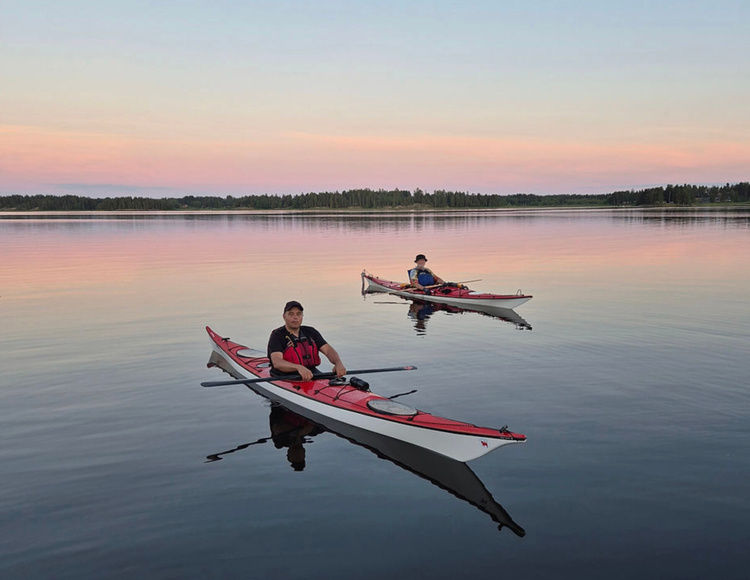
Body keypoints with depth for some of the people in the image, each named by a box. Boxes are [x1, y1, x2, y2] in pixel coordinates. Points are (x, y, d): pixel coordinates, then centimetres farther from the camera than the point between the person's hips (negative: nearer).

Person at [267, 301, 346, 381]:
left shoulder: (310, 332, 14)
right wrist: (299, 367, -39)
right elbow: (276, 363, -20)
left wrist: (338, 363, -20)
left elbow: (328, 350, 4)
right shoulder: (277, 335, -4)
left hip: (312, 376, 4)